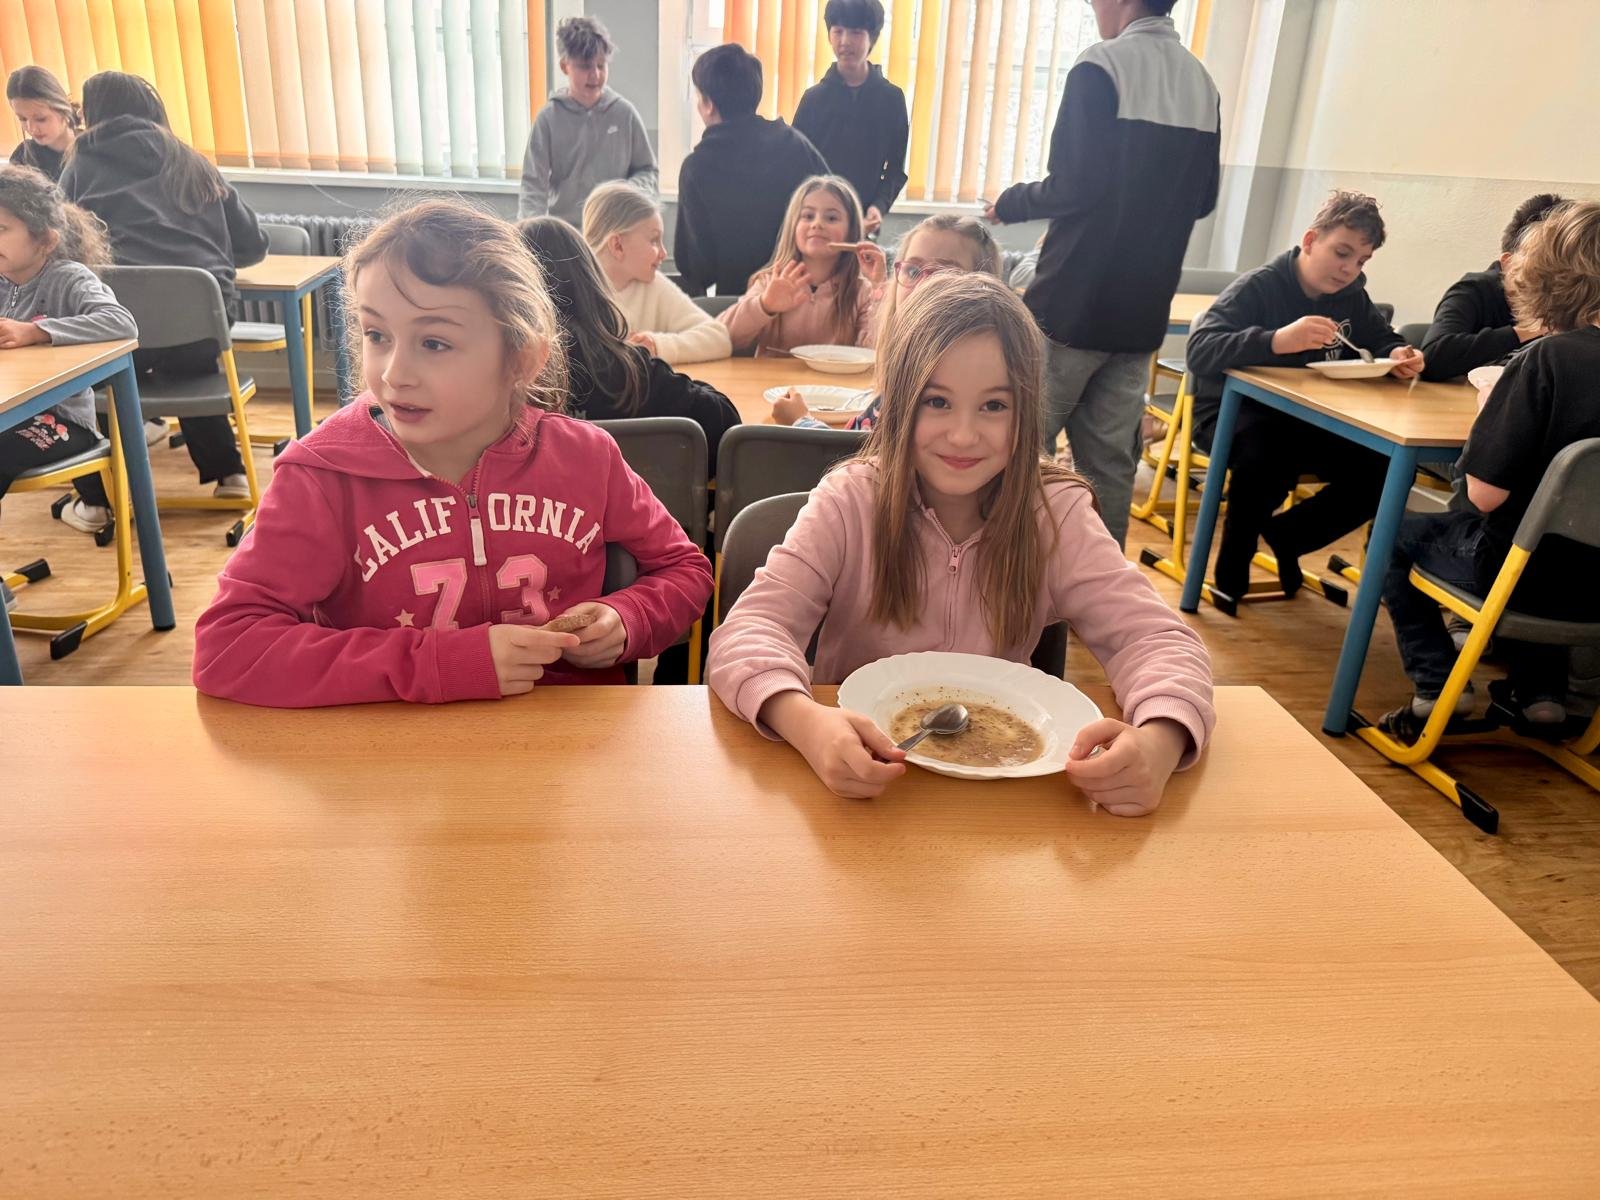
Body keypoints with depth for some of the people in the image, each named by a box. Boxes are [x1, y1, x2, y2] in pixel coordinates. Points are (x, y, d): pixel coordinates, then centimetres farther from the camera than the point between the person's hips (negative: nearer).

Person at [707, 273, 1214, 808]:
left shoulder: (1057, 515, -6)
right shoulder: (849, 503, -11)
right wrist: (807, 722, -42)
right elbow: (748, 632, -20)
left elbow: (1160, 639, -11)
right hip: (859, 785, -1)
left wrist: (1158, 743, -35)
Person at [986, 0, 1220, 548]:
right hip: (1143, 311, 7)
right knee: (1110, 461, 11)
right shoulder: (1202, 82, 11)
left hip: (1074, 302, -7)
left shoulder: (1102, 66, -10)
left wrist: (1009, 203, 2)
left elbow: (1073, 187, -16)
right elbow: (1202, 199, 16)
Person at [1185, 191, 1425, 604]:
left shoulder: (1352, 297, 6)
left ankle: (1286, 534, 13)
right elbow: (1199, 352, -30)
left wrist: (1398, 355, -8)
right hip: (1234, 417, -7)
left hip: (1307, 422, 7)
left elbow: (1383, 339, 18)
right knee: (1269, 457, -39)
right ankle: (1232, 565, -12)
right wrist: (1277, 340, -45)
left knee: (1389, 468, -9)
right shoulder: (1257, 287, -16)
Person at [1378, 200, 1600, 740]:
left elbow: (1485, 493, -21)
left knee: (1394, 533, 15)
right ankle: (1540, 688, 30)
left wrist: (1491, 410, -5)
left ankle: (1436, 684, 7)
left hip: (1529, 575, -7)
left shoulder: (1549, 359, -21)